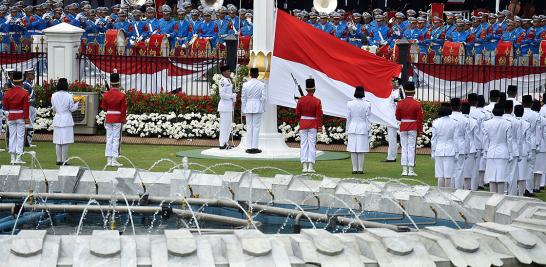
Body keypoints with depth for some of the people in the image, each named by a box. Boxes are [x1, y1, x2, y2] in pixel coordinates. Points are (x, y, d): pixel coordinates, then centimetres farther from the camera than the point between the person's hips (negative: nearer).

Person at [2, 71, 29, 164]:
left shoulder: (8, 93, 1)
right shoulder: (24, 93, -9)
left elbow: (5, 106, 4)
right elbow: (26, 107, -12)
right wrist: (26, 118, -8)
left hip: (11, 117, 3)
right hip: (21, 117, -3)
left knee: (12, 136, 7)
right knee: (20, 137, -1)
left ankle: (12, 158, 6)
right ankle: (18, 158, -5)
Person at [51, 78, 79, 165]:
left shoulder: (54, 96, 0)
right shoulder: (69, 96, -10)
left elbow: (54, 109, 8)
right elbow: (72, 109, -4)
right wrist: (77, 103, 11)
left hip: (57, 120, 3)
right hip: (66, 120, -3)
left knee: (58, 142, 8)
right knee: (65, 142, -1)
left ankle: (59, 160, 9)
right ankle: (64, 160, 0)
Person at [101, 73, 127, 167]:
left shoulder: (106, 95, -1)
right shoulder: (121, 95, -12)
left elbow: (104, 107, 6)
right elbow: (124, 109, -9)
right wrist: (123, 119, 4)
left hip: (108, 118, 4)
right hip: (118, 119, -4)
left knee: (109, 139, 8)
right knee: (116, 139, -1)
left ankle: (109, 160, 8)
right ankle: (114, 160, -3)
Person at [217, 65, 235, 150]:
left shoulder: (228, 80, 14)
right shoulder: (223, 81, -16)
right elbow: (222, 94, -22)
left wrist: (234, 96, 7)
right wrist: (232, 96, -14)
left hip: (229, 106, 10)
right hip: (224, 105, -10)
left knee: (228, 126, 15)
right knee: (224, 126, -6)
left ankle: (225, 143, 22)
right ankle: (222, 144, -2)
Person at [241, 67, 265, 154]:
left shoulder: (245, 84, -2)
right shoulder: (261, 85, -6)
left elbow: (243, 98, 2)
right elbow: (263, 97, -6)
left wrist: (243, 109, 11)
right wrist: (263, 108, 6)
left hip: (248, 107, 2)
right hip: (258, 107, -2)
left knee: (249, 127, 6)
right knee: (256, 127, 2)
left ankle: (249, 147, 6)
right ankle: (254, 147, 1)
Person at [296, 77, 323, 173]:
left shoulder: (301, 100, -3)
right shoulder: (317, 101, -9)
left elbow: (297, 113, 3)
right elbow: (319, 115, -9)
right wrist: (320, 127, -3)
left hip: (303, 125, 2)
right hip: (313, 125, -2)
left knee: (303, 145, 4)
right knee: (312, 145, 1)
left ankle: (304, 166, 1)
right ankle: (311, 167, -3)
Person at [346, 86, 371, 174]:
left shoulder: (350, 104, -3)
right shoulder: (367, 104, -7)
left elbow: (348, 118, 2)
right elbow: (367, 119, -3)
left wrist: (347, 130, 10)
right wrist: (368, 131, 4)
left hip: (352, 129, 1)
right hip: (363, 129, -1)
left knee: (353, 151, 5)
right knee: (361, 151, 2)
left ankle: (354, 169, 5)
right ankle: (360, 169, 2)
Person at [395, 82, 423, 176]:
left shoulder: (400, 104, -1)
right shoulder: (417, 104, -8)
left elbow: (397, 117, 5)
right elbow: (420, 119, -7)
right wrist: (420, 131, 0)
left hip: (403, 128, 2)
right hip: (413, 128, -2)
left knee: (404, 148, 7)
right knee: (411, 148, 0)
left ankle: (404, 170, 4)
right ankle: (411, 171, -2)